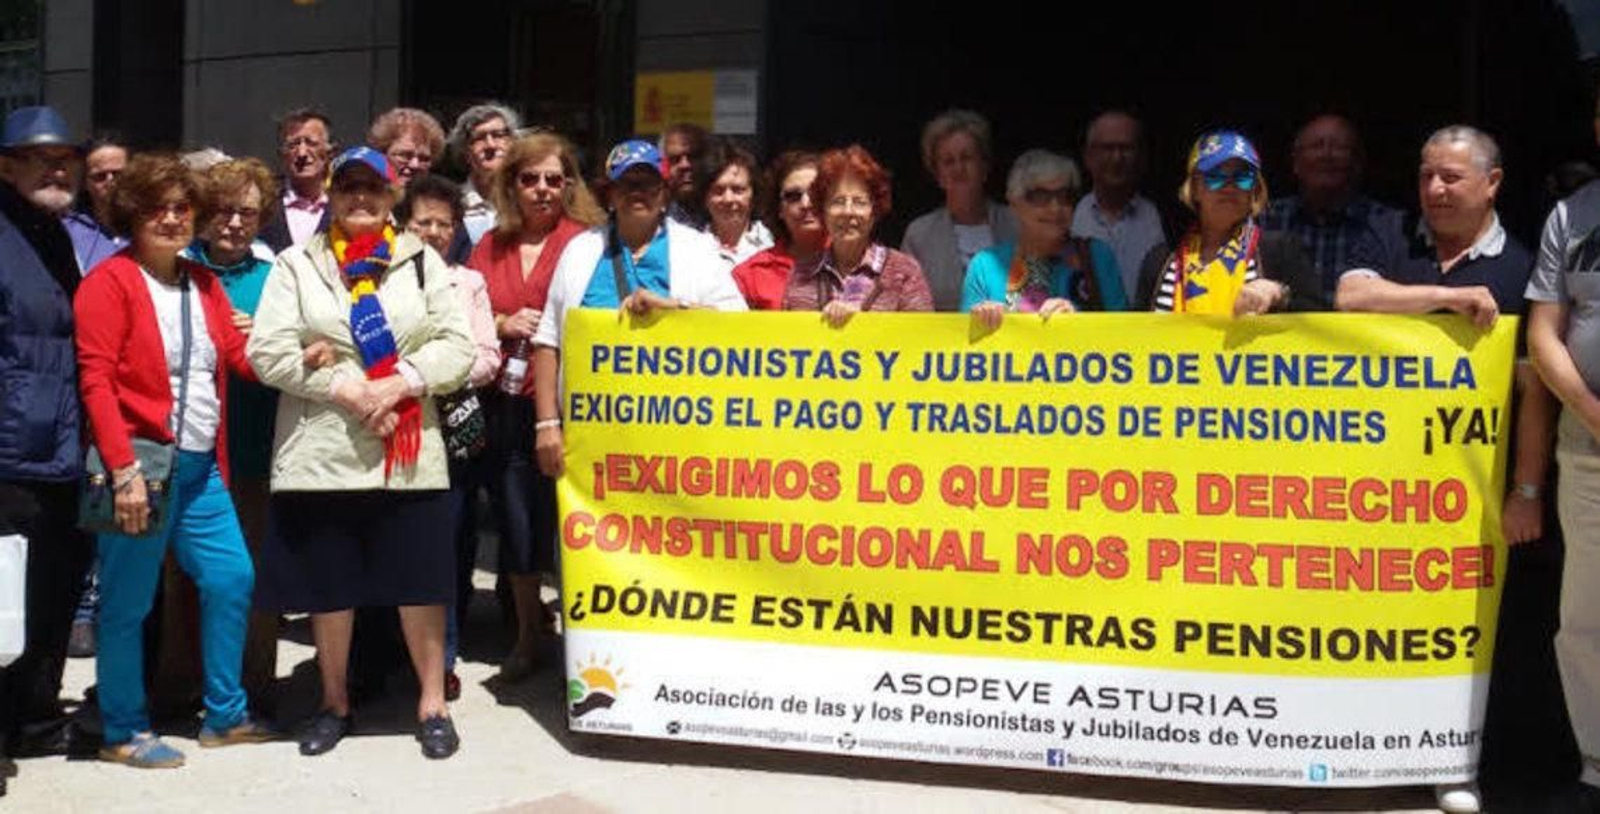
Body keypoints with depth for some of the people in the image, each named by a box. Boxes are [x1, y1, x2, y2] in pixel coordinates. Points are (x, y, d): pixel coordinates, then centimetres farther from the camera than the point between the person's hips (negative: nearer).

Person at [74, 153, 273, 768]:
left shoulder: (204, 284, 13)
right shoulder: (109, 282, -8)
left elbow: (239, 353, 8)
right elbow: (96, 381, -14)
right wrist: (124, 470, -22)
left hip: (201, 465, 7)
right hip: (141, 468, -7)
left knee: (232, 580, 10)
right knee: (129, 602, 2)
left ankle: (224, 715, 24)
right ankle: (123, 733, 17)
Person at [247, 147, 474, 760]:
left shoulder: (423, 261, 9)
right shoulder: (297, 265, 6)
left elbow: (459, 344, 1)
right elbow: (268, 352, -4)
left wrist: (401, 383, -14)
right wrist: (347, 390, -12)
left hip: (409, 452, 0)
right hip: (322, 451, 0)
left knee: (421, 581, 3)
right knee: (329, 585, 9)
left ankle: (432, 704, 17)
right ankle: (334, 704, 26)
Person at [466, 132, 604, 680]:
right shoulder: (491, 247, 13)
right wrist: (503, 324, -7)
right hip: (504, 404, 4)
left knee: (564, 517, -2)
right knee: (515, 522, 11)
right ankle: (526, 633, 29)